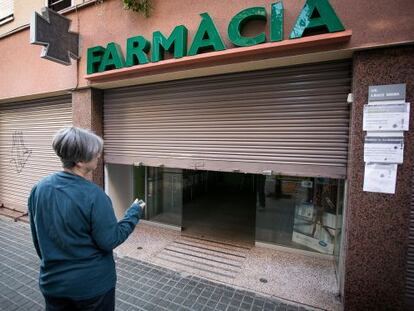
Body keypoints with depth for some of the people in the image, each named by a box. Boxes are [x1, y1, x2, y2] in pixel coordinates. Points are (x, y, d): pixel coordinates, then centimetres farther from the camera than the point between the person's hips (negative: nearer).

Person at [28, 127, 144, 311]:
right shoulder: (93, 196, -29)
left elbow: (37, 238, 3)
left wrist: (51, 263, 18)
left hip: (52, 281, 5)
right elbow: (110, 241, -20)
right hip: (92, 285, -4)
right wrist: (134, 212, -11)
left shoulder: (39, 189, -9)